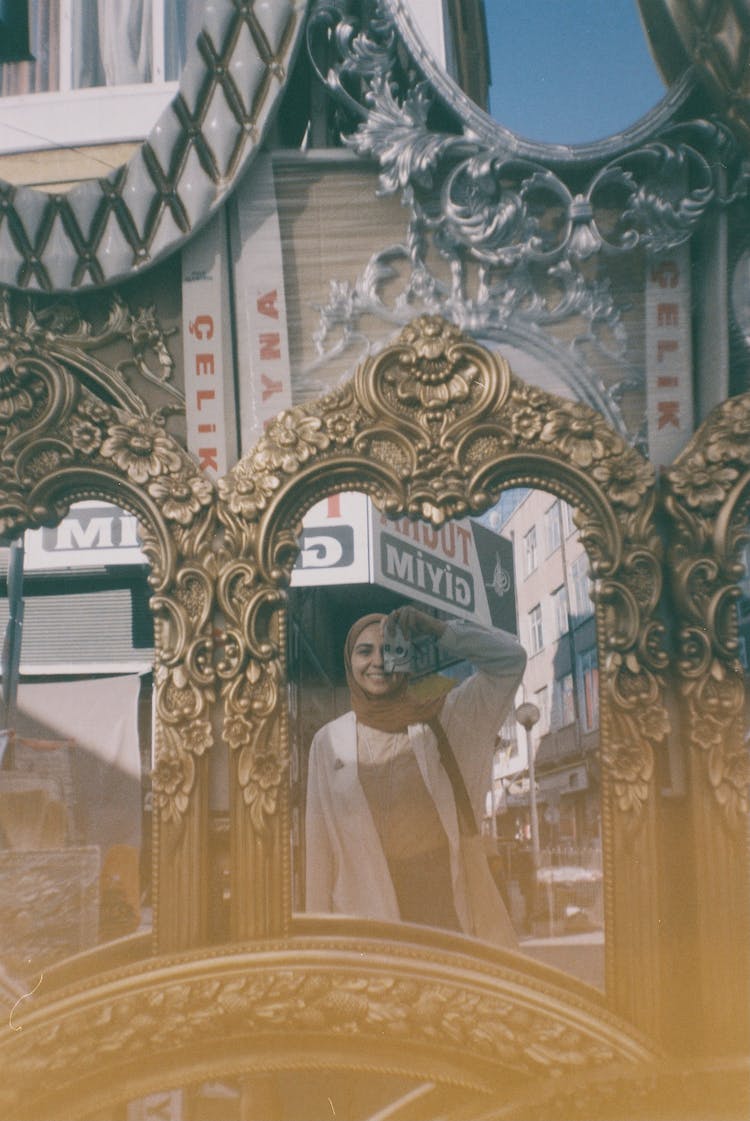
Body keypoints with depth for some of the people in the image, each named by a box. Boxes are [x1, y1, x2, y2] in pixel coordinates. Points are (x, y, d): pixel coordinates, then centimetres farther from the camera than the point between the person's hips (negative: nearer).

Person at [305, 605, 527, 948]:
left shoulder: (439, 718, 4)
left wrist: (437, 630, -16)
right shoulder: (329, 741, 6)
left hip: (450, 895, 0)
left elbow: (510, 659, -5)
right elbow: (320, 843, 7)